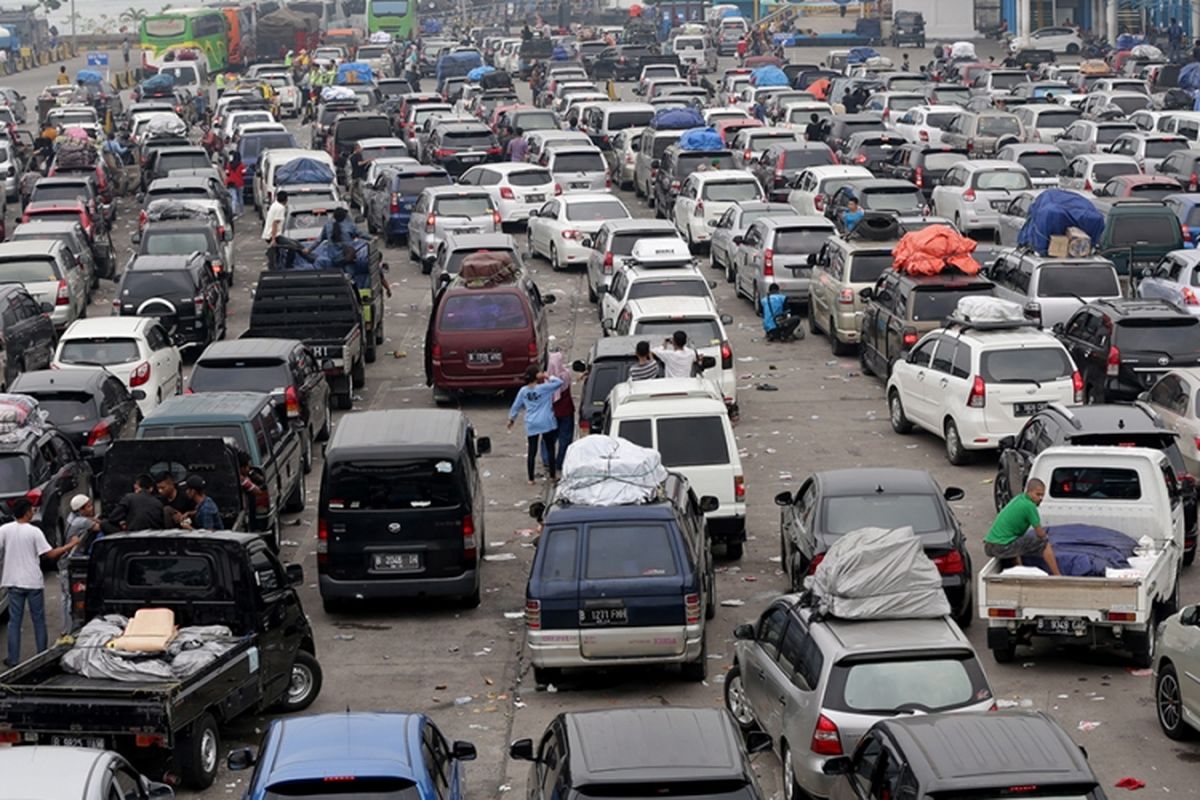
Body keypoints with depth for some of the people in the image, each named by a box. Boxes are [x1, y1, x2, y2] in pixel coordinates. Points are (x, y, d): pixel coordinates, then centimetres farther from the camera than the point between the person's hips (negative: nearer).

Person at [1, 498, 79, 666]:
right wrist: (70, 545, 0)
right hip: (33, 582, -1)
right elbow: (50, 554, -10)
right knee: (38, 620, 11)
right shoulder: (34, 532, -10)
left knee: (14, 621, 7)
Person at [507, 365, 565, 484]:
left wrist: (511, 419, 22)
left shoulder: (523, 391, 1)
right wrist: (547, 378, -1)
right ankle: (552, 475, 17)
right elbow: (559, 382, -8)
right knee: (550, 449, 10)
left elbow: (516, 406, 9)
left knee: (531, 451, 5)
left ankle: (530, 479, 7)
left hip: (531, 425, 3)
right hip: (546, 424, -3)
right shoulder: (544, 388, -12)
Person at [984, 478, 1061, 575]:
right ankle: (1057, 576, 1)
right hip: (1002, 547, -9)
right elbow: (1040, 534, -2)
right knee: (1044, 543, -2)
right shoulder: (1029, 506, -10)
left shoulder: (1018, 499, 17)